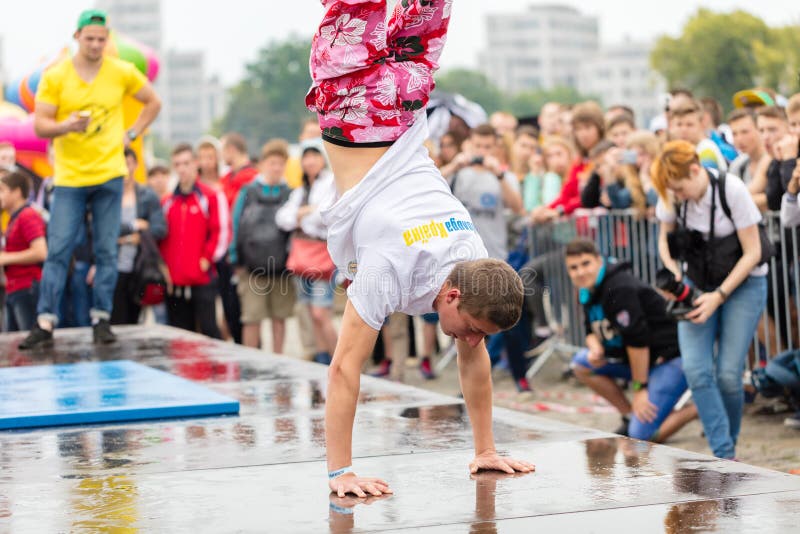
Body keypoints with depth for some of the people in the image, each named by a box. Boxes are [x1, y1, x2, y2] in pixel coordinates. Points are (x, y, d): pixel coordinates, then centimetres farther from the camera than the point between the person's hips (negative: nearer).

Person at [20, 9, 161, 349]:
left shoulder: (122, 73, 3)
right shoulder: (55, 77, -2)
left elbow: (153, 103, 17)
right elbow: (40, 126, -3)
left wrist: (131, 134, 6)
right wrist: (66, 126, -23)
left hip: (109, 175, 1)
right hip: (69, 177, -1)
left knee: (106, 251, 2)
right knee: (57, 251, -6)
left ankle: (101, 320, 9)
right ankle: (45, 323, -5)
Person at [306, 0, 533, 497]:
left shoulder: (475, 264, -15)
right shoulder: (389, 273, -30)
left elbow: (475, 357, 0)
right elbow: (345, 368, -30)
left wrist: (486, 451, 3)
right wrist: (339, 472, -30)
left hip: (403, 110, 3)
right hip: (352, 99, -3)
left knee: (408, 45, 21)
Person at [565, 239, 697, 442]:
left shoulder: (620, 288, -23)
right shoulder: (588, 291, 6)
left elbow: (637, 339, -23)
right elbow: (593, 331, 16)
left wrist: (640, 387, -19)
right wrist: (595, 348, -8)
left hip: (671, 357, -10)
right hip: (643, 357, 10)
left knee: (642, 435, -17)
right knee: (581, 364, 6)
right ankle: (630, 417, 9)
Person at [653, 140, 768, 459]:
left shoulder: (732, 190, -22)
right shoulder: (672, 195, -10)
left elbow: (752, 253, -15)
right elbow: (665, 240, 7)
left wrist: (719, 296, -20)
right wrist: (673, 273, -12)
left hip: (742, 283, -4)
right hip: (697, 285, 4)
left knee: (728, 373, -12)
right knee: (696, 369, -14)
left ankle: (729, 442, 13)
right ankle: (724, 456, -12)